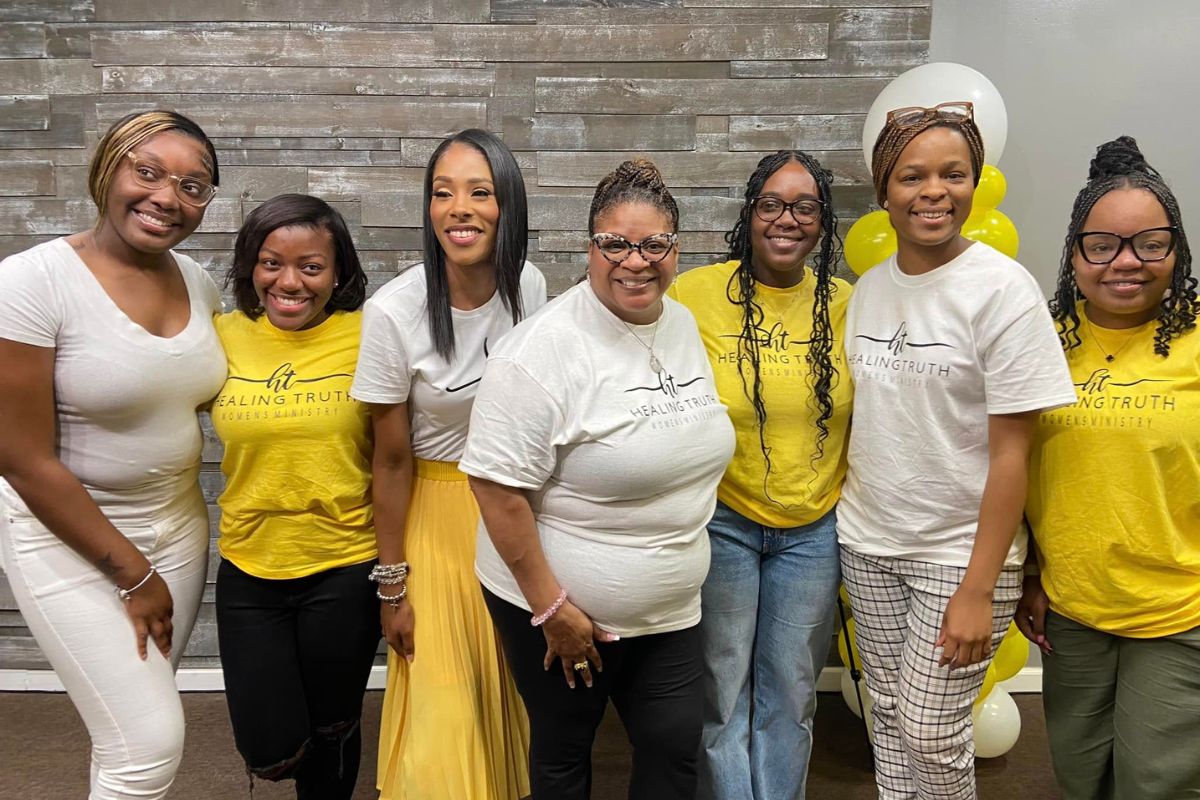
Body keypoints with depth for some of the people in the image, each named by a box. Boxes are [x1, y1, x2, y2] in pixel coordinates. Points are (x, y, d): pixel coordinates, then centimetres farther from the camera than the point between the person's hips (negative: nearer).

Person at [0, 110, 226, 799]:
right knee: (152, 742, -5)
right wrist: (132, 573, -12)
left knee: (131, 725, 15)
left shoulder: (198, 282, -1)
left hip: (179, 529, 5)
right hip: (69, 537, -5)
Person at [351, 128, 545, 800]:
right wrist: (393, 585, -5)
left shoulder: (530, 286, -8)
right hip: (439, 512, -3)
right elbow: (393, 460, -11)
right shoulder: (394, 311, -19)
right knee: (443, 711, 1)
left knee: (518, 692, 15)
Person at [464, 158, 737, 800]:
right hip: (562, 611, -5)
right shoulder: (545, 350, -21)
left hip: (670, 610, 6)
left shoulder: (685, 325, 2)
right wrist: (550, 606, -18)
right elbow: (497, 485, -21)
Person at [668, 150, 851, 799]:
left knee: (791, 696, 16)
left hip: (813, 529, 3)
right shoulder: (692, 294, -9)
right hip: (720, 521, -2)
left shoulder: (846, 304, -1)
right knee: (722, 692, 10)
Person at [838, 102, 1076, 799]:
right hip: (868, 541, 5)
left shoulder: (1001, 288, -13)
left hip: (960, 550, -5)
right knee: (891, 715, 16)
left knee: (931, 735, 3)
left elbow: (1011, 452, -14)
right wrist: (851, 509, 5)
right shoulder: (870, 287, 4)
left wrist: (979, 590, -15)